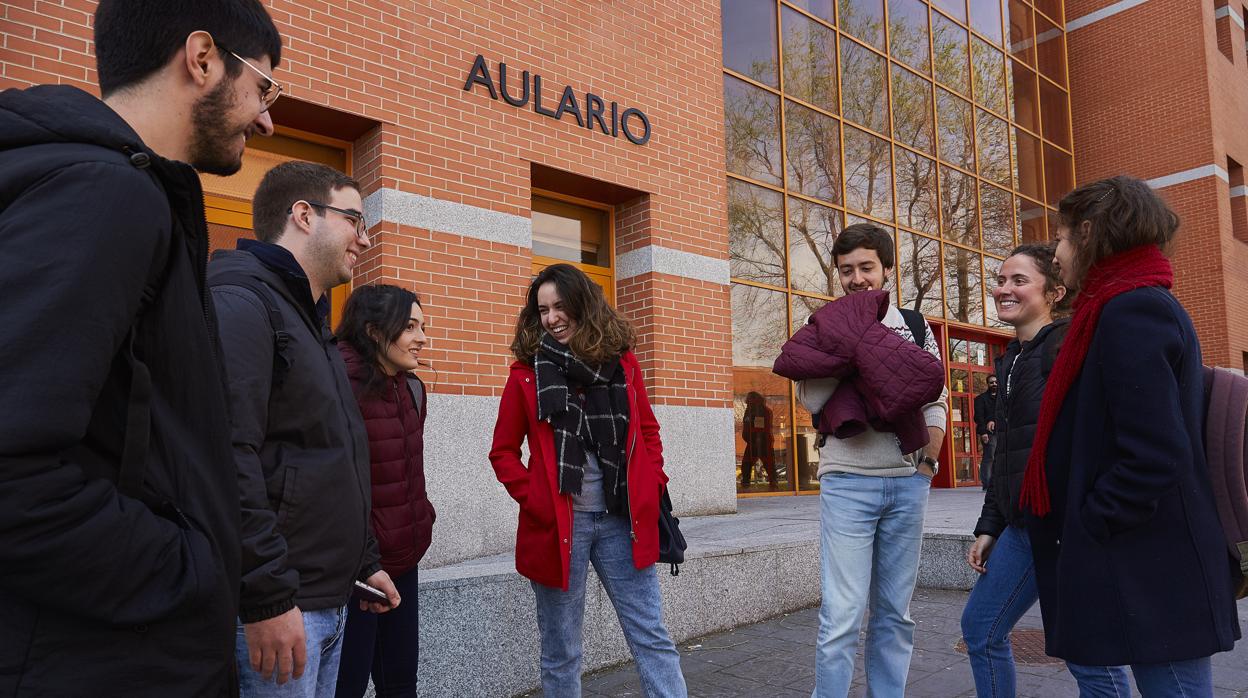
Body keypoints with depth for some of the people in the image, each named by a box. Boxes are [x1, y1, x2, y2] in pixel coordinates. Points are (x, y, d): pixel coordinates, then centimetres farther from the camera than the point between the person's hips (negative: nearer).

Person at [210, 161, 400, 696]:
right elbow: (227, 461, -24)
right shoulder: (240, 302, -13)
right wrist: (267, 598, -24)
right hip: (275, 609, -9)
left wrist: (364, 562, 22)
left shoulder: (309, 318, 18)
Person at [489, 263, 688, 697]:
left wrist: (652, 487, 1)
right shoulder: (527, 372, 0)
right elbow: (503, 451, 4)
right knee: (560, 649, 11)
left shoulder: (621, 361, 6)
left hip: (622, 518, 1)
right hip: (558, 523, -1)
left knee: (651, 637, 6)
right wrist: (532, 499, -9)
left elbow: (648, 431, 13)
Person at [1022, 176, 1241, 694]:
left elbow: (1153, 457, -24)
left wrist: (1087, 529, -14)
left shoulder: (1131, 310, -16)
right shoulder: (1143, 304, 15)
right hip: (1154, 564, 10)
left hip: (1151, 575, -10)